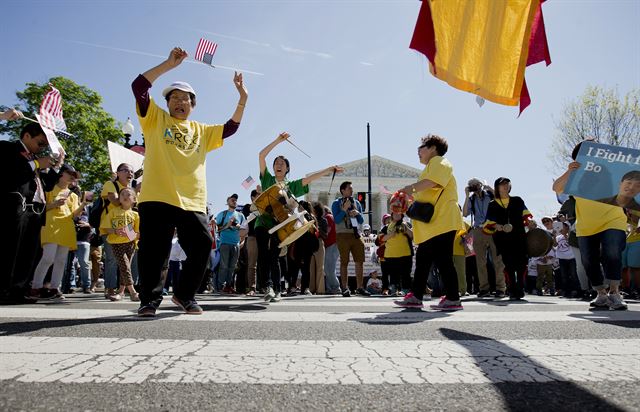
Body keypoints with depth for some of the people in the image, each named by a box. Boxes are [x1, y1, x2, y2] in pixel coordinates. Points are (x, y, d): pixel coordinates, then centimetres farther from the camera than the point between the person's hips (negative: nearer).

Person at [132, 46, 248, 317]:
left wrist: (242, 100, 9)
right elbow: (139, 86, 2)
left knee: (201, 247, -2)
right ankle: (150, 299, 11)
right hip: (157, 199, -3)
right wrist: (169, 64, -1)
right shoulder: (155, 119, 13)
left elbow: (230, 128, 19)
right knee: (154, 251, -4)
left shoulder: (201, 131, 24)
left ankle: (185, 295, 16)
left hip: (193, 202, 4)